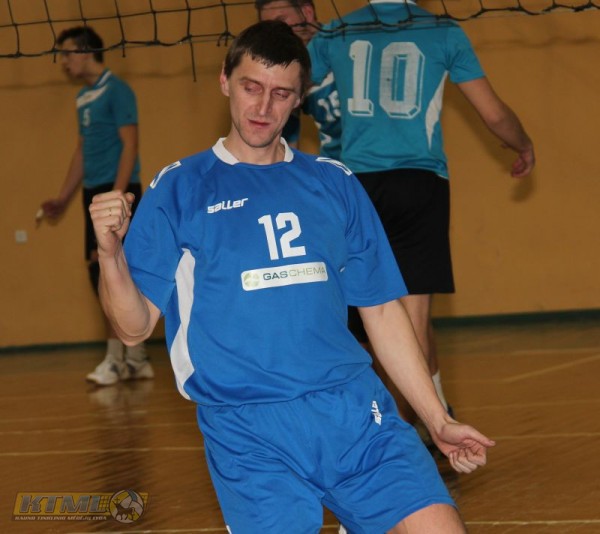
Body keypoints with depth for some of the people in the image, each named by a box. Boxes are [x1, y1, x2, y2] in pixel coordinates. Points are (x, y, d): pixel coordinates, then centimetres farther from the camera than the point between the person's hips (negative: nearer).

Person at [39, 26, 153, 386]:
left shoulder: (116, 91, -8)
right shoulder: (83, 99, 16)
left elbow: (130, 145, -13)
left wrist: (116, 194, -21)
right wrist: (64, 199, 22)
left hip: (117, 192, -8)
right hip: (95, 194, 8)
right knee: (102, 274, 6)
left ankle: (116, 358, -10)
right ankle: (136, 359, 10)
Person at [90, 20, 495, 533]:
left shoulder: (335, 183, 13)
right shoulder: (178, 190, 6)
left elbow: (381, 310, 18)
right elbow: (135, 327, 1)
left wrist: (439, 421, 16)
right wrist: (110, 255, -17)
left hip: (356, 411, 2)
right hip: (247, 431, -2)